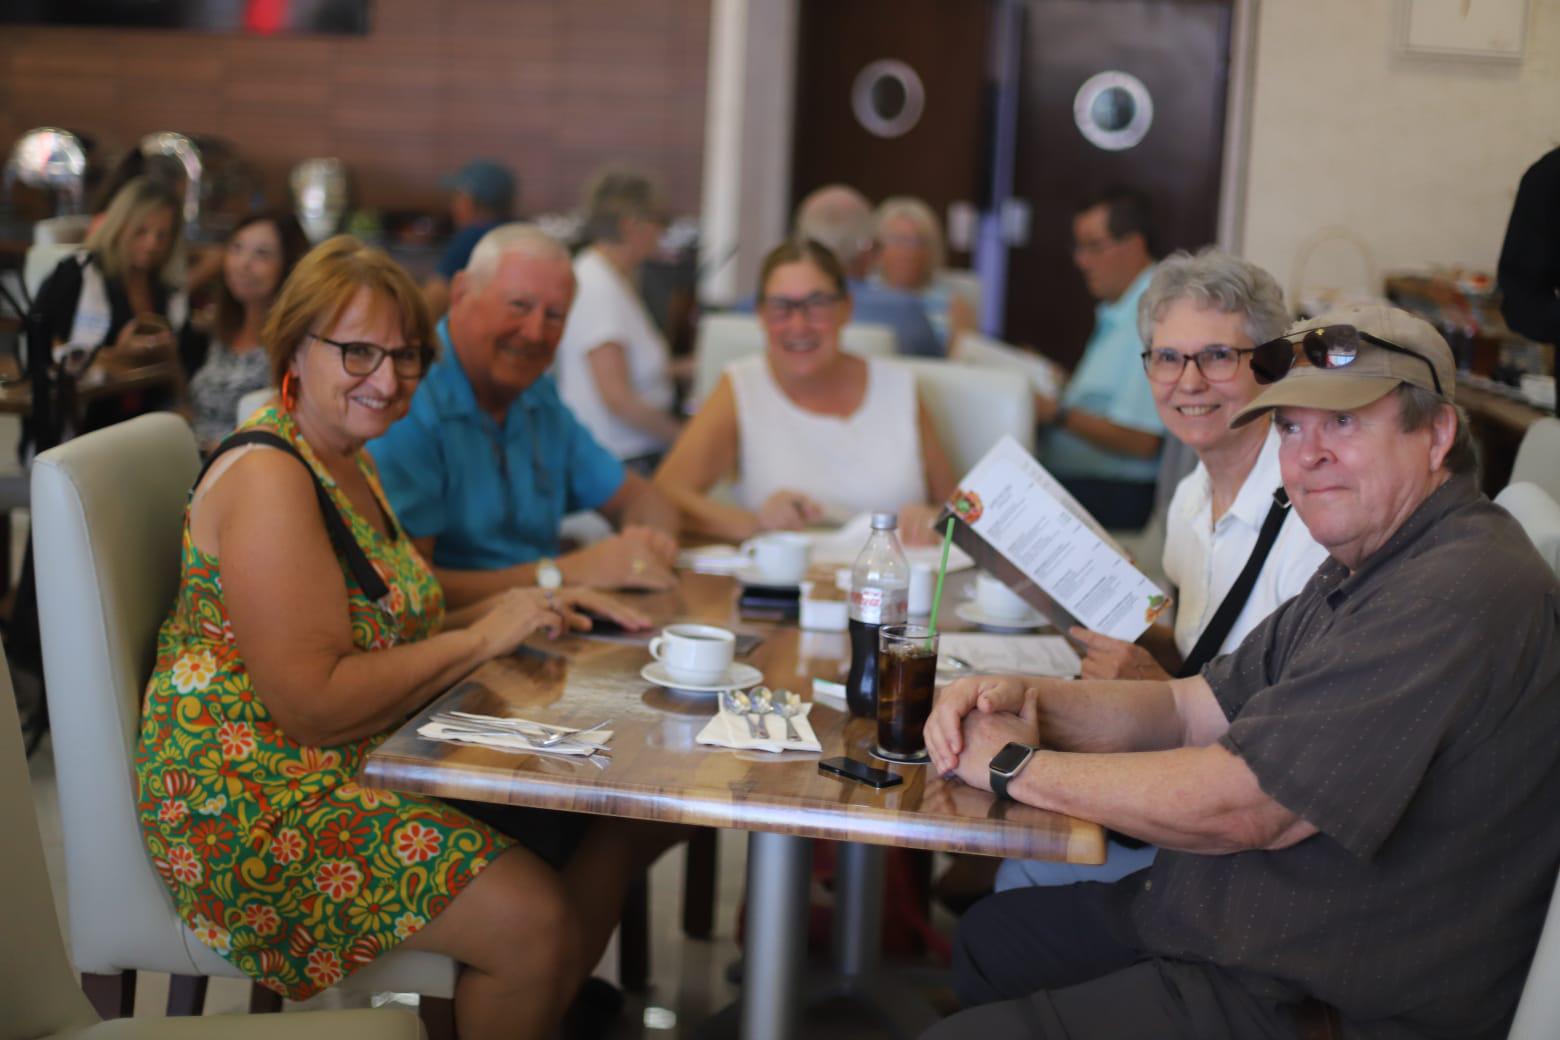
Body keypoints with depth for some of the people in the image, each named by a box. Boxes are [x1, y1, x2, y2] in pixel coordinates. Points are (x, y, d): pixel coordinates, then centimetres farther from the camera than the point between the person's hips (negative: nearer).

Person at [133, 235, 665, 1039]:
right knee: (533, 921, -22)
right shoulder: (268, 478, -18)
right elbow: (313, 705, -24)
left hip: (367, 764, 10)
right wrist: (483, 637, -17)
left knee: (605, 843, 1)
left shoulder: (348, 465, 12)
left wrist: (525, 607, 2)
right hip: (255, 801, -10)